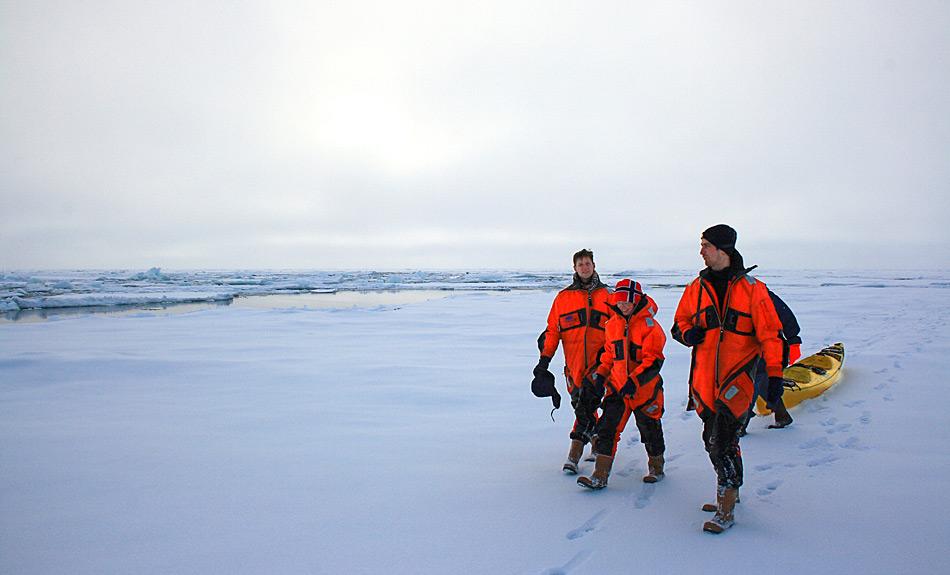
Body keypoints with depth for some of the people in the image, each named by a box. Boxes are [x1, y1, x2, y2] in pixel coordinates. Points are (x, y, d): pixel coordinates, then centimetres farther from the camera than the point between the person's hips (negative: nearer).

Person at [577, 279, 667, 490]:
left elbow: (653, 360, -17)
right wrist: (601, 374, 4)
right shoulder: (612, 324, 6)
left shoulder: (649, 325, -13)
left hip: (644, 389, -5)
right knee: (607, 429, -3)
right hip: (617, 387, 5)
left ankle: (656, 468, 35)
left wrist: (633, 380, -25)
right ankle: (600, 476, 0)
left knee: (650, 430, 12)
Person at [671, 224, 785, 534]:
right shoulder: (696, 288, 10)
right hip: (705, 375, 5)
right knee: (713, 440, 12)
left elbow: (769, 333, -4)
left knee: (722, 438, -14)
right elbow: (679, 324, 20)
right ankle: (730, 493, 31)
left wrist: (775, 374, -10)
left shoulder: (751, 288, -3)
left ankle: (726, 510, -5)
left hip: (738, 375, -5)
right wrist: (688, 333, -4)